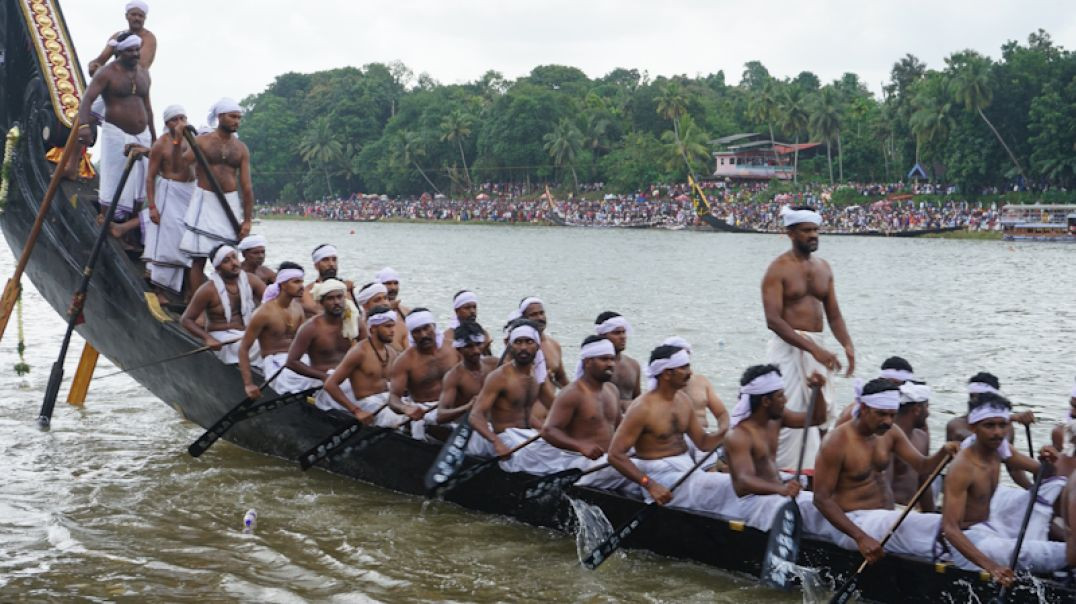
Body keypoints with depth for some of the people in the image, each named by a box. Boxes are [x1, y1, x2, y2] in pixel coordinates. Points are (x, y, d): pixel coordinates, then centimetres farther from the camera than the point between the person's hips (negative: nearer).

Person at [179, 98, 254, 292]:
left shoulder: (241, 149, 7)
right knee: (199, 257, -3)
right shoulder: (202, 142, 0)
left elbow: (247, 186, 5)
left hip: (230, 204, 2)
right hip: (205, 201, -2)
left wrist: (247, 220, 0)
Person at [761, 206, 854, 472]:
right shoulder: (779, 269, -8)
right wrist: (813, 349, -24)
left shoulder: (823, 267, 13)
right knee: (789, 415, -9)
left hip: (817, 347, 7)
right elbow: (773, 320, -17)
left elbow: (833, 313, 16)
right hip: (788, 347, -7)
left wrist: (847, 345, -3)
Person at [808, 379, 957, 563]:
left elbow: (922, 466, 10)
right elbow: (821, 499, -17)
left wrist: (943, 453, -15)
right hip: (854, 521, -10)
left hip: (888, 517, 10)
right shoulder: (837, 442, -15)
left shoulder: (890, 434, 8)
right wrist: (860, 538, -27)